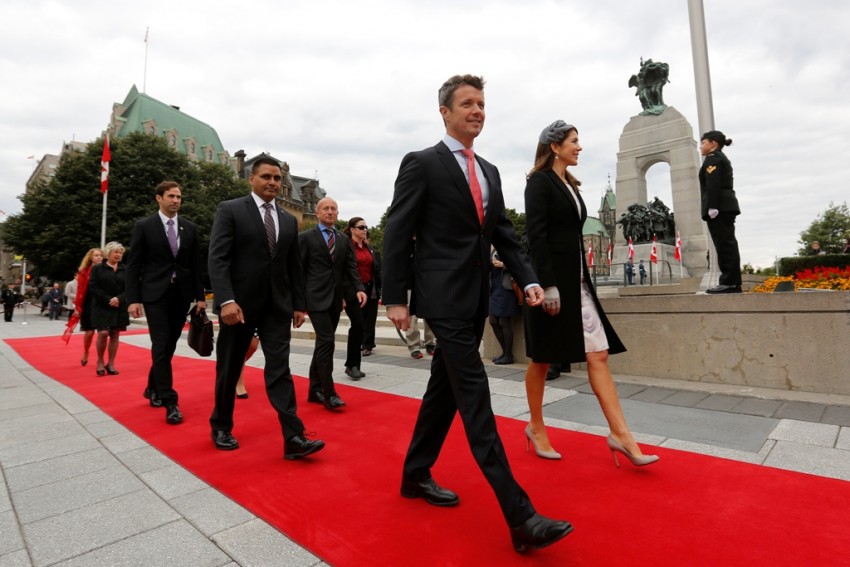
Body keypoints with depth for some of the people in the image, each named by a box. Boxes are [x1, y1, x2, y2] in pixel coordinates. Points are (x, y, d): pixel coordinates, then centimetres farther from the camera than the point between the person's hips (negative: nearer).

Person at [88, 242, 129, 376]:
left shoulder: (124, 269, 7)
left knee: (115, 334, 3)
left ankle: (111, 364, 11)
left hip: (120, 307, 3)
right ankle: (100, 362, 9)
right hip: (102, 307, -2)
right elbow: (93, 287, -5)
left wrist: (119, 299, -14)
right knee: (103, 333, -11)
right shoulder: (97, 268, 1)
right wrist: (108, 300, -14)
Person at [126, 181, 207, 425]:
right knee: (161, 348, -8)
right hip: (155, 294, -3)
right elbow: (133, 265, -2)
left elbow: (196, 265, 9)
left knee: (169, 347, 12)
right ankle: (170, 401, -3)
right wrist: (133, 299, -10)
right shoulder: (143, 226, 0)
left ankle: (153, 388, 32)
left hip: (182, 295, 4)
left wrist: (200, 296, 4)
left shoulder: (190, 228, 8)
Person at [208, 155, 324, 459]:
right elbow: (217, 258, -11)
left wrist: (299, 304, 9)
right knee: (229, 370, 11)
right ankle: (221, 426, 33)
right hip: (239, 304, -3)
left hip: (277, 305, 3)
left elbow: (294, 266, 13)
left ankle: (294, 438, -4)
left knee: (280, 370, -2)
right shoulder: (230, 210, -1)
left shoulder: (289, 220, 13)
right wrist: (226, 300, -21)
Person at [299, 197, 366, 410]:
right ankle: (329, 393, -6)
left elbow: (351, 267, 6)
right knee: (326, 341, -13)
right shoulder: (306, 237, 0)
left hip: (335, 299, 5)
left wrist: (359, 288, -11)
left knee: (323, 343, 10)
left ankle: (315, 390, 20)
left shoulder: (344, 239, 14)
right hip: (317, 297, -5)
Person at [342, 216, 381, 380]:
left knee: (367, 324, 5)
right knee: (358, 325, -11)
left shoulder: (370, 248, 15)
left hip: (370, 291, 6)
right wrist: (341, 295, -15)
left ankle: (353, 365, 16)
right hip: (352, 291, -6)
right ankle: (352, 365, 3)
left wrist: (379, 291, 10)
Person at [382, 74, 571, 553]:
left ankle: (416, 474, 32)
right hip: (444, 297, -7)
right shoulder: (421, 163, -3)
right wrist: (395, 298, -11)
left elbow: (504, 233, 13)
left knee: (445, 390, 15)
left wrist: (529, 280, -1)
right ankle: (521, 516, -2)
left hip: (476, 299, 8)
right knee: (475, 398, -8)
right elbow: (398, 234, -7)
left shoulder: (490, 171, 18)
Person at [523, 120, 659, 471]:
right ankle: (536, 428, 22)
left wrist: (580, 280, 17)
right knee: (542, 359, 5)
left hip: (577, 281, 8)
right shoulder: (539, 182, -7)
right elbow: (536, 236, -16)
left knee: (598, 355, 2)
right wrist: (548, 285, -22)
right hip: (552, 281, -8)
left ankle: (620, 434, 7)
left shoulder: (569, 184, 18)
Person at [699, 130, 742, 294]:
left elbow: (713, 184, -16)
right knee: (728, 244, 6)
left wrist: (712, 207, -23)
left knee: (724, 244, -13)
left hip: (719, 206, -10)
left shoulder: (712, 158, -3)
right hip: (727, 205, 10)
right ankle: (733, 283, 6)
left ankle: (729, 282, -15)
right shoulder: (722, 158, 27)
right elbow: (722, 184, 21)